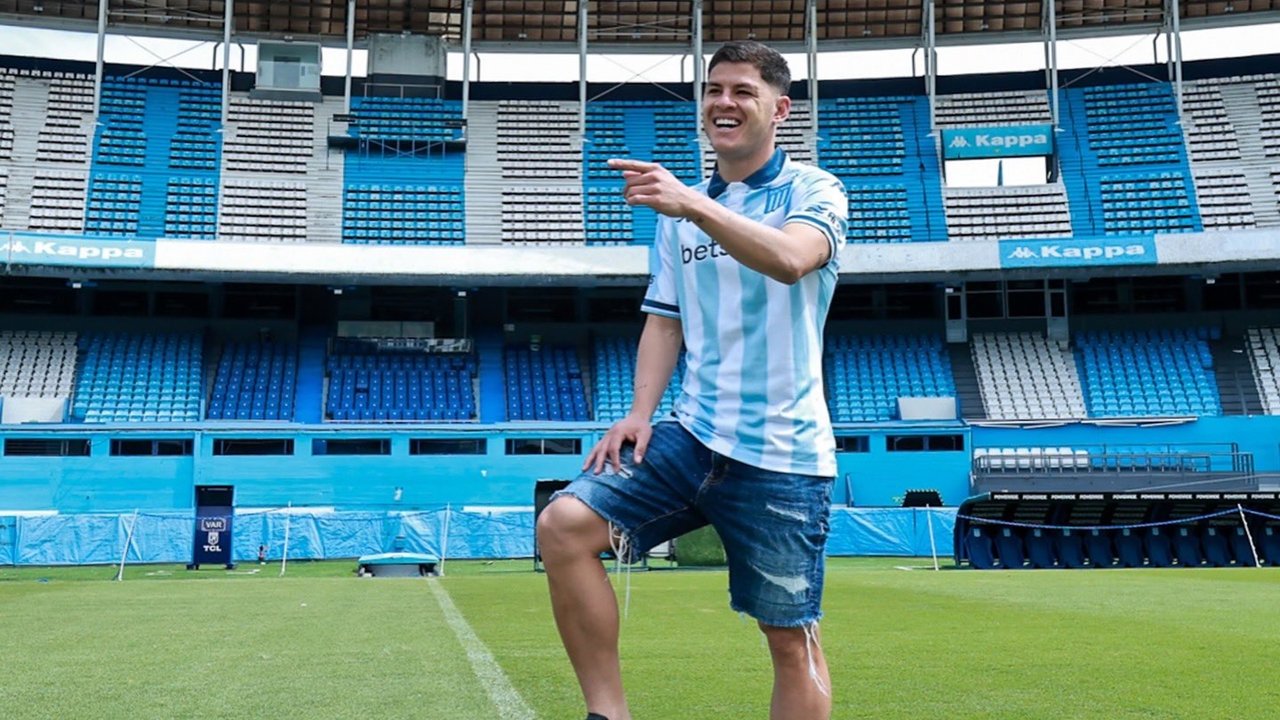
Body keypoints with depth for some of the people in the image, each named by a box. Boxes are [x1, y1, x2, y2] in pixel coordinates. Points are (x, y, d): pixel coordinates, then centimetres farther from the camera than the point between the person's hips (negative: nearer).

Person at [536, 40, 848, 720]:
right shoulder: (681, 208, 14)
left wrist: (693, 205, -36)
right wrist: (640, 412, 2)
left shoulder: (814, 191, -1)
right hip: (693, 434, 5)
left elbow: (791, 259, -24)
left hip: (782, 454, -4)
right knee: (564, 524, -15)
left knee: (791, 641, 2)